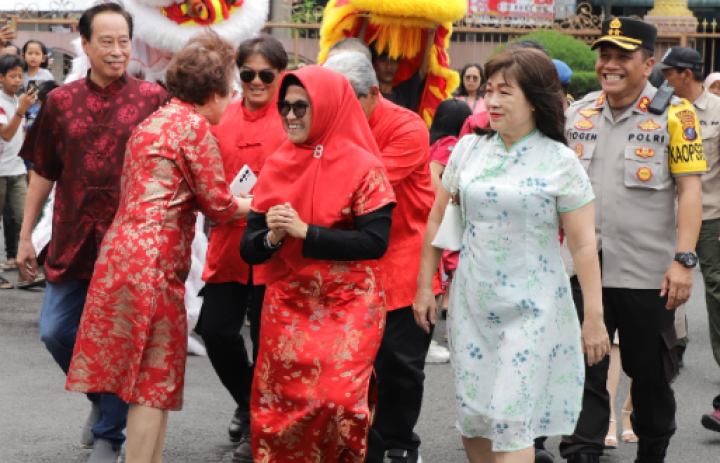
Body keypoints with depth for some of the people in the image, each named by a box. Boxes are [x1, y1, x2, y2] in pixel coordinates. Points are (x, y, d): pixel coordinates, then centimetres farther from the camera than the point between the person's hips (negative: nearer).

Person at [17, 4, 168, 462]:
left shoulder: (153, 98, -2)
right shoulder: (61, 102, 5)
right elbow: (43, 172, 12)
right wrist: (26, 235, 11)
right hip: (74, 240, 3)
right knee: (56, 331, 4)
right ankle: (102, 399, 31)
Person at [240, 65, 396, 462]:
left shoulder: (362, 167, -6)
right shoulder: (276, 166, 7)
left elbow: (374, 242, -16)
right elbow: (249, 250, 6)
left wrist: (305, 232, -18)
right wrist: (272, 237, -16)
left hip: (346, 306, -4)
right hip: (286, 305, 4)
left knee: (337, 399, -13)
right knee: (277, 404, 1)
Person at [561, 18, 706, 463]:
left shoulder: (675, 114, -5)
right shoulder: (579, 112, 8)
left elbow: (690, 189, -9)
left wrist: (684, 259, -17)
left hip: (648, 273, -3)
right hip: (583, 266, 3)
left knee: (650, 373, 11)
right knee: (583, 371, 0)